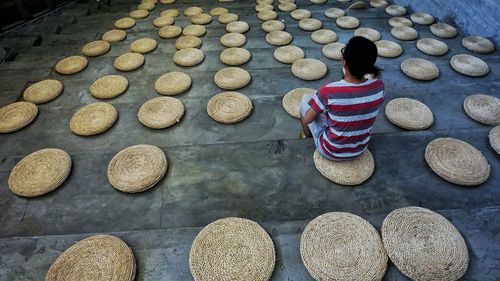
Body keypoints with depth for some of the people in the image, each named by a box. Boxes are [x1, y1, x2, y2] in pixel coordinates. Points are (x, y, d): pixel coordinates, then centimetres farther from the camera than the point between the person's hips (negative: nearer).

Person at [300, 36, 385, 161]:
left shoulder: (328, 91, -32)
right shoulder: (378, 86, -18)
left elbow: (307, 119, -16)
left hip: (331, 152, -4)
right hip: (360, 150, 4)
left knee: (305, 99, 13)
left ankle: (307, 135, 38)